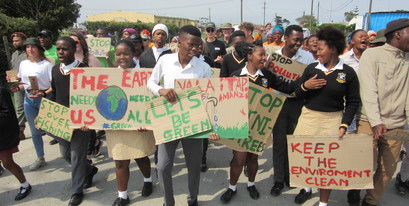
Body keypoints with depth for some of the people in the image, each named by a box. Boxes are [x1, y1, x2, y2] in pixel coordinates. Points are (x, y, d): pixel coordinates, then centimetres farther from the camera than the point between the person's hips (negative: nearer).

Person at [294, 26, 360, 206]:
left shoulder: (348, 72, -4)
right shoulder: (311, 68, 2)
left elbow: (353, 102, -1)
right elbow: (298, 94, 7)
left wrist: (344, 125, -10)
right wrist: (305, 86, -14)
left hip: (333, 120, -2)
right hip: (308, 117, 3)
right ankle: (306, 188, 38)